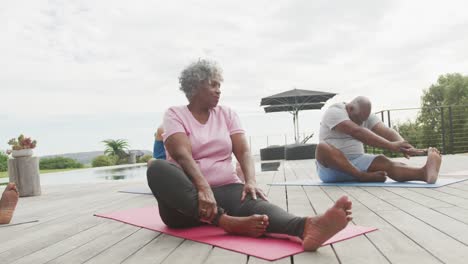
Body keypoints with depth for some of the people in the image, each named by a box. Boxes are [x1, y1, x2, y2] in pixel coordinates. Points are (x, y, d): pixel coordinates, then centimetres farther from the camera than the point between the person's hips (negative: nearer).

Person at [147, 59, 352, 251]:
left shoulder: (226, 113, 12)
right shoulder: (175, 114, 1)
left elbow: (243, 152, -1)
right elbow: (183, 155, -17)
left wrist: (250, 181, -21)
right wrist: (203, 187, -34)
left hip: (225, 189, 2)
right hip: (186, 196, -2)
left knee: (250, 200, -33)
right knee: (157, 169, -34)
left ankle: (306, 228, -64)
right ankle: (227, 222, -48)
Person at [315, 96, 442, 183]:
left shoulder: (366, 116, 5)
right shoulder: (334, 112, -16)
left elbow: (387, 132, -12)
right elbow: (357, 132, -32)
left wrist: (405, 147, -33)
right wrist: (390, 146, -39)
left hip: (356, 162, 5)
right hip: (330, 166, -4)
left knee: (382, 161, -26)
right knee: (322, 148, -38)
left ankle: (424, 173, -51)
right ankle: (362, 176, -35)